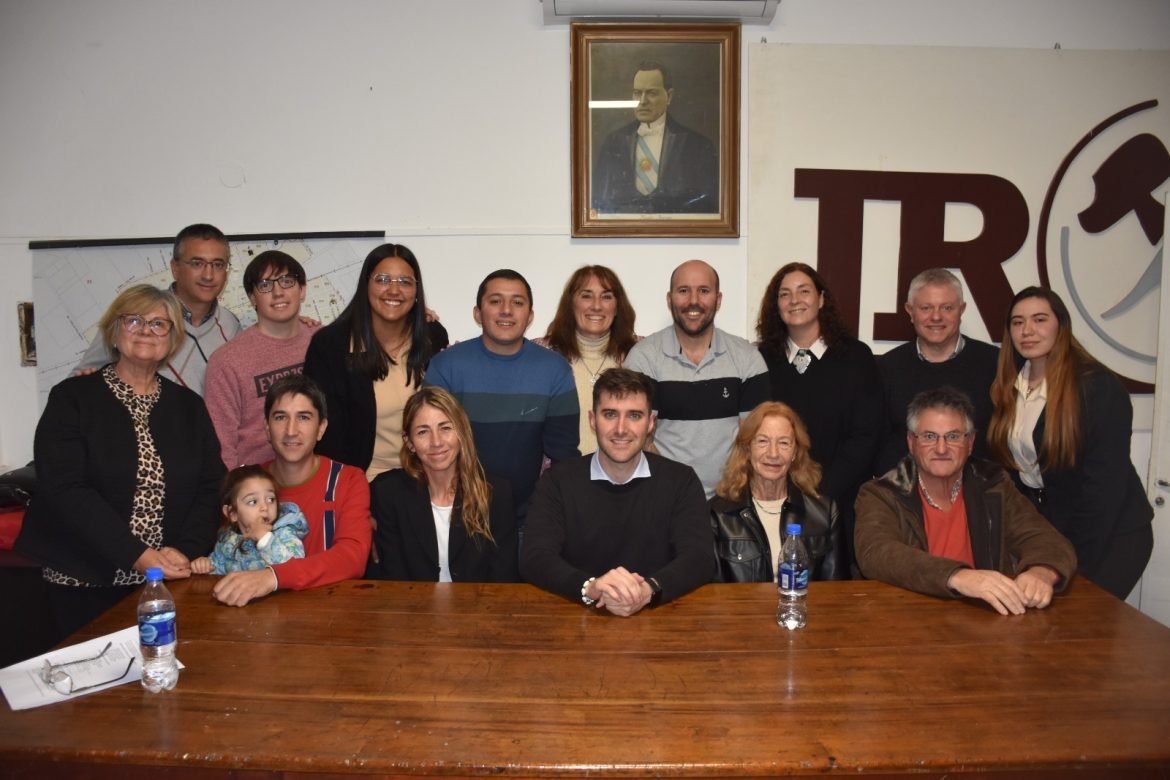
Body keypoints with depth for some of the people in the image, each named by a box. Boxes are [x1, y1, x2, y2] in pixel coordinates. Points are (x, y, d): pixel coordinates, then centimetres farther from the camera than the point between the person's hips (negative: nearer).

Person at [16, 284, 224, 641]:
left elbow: (211, 488, 3)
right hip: (85, 584, -2)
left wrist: (186, 551, -14)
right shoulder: (72, 398, -2)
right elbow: (65, 489, -13)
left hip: (169, 582, 3)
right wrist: (139, 556, -19)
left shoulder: (188, 406, 8)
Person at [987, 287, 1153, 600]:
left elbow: (1106, 481, -18)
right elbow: (1010, 463, 5)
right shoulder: (1009, 388, 2)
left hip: (1109, 536, -5)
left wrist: (1077, 560, -17)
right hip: (1042, 531, 5)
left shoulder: (1099, 386, -15)